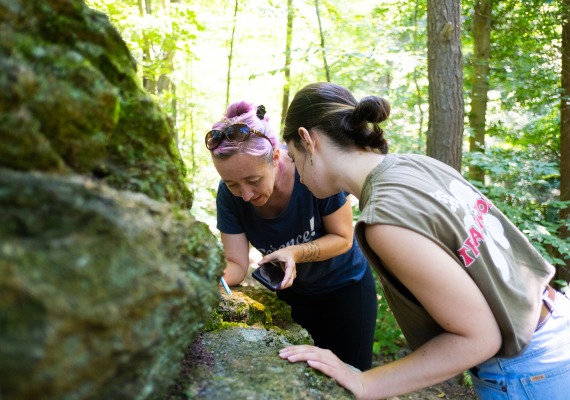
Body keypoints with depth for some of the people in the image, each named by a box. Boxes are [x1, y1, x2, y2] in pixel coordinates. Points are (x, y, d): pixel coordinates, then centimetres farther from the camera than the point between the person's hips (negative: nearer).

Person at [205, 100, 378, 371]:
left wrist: (295, 253, -37)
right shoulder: (229, 194, -22)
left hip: (346, 285, -2)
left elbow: (342, 238, -21)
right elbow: (237, 264, -20)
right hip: (293, 292, 3)